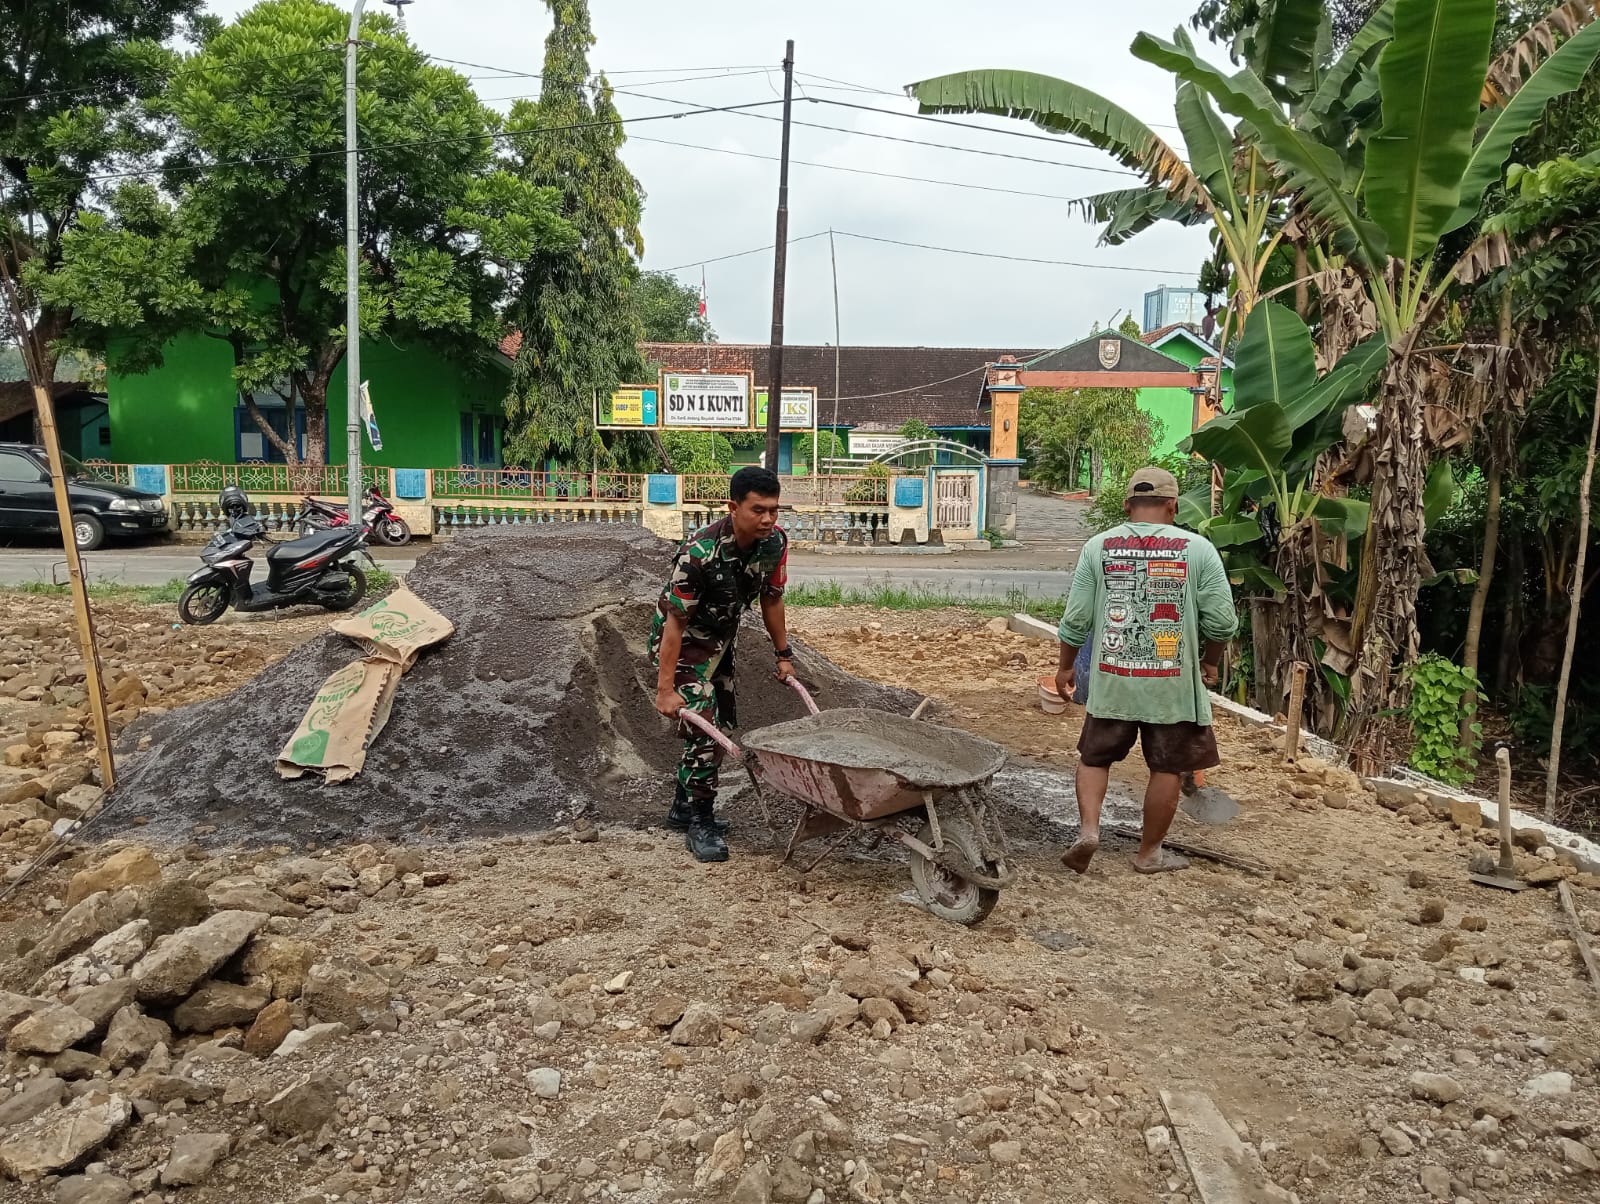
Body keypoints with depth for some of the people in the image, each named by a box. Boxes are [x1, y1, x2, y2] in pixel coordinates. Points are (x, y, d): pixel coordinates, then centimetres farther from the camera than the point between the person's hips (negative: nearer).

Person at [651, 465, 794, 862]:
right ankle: (700, 823, 3)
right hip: (681, 641, -7)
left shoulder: (776, 541, -17)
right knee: (704, 729, -14)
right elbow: (676, 621, -30)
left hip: (720, 639, 7)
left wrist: (784, 655, 6)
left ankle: (683, 807, 33)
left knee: (716, 726, 15)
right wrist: (665, 689, -28)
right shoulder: (701, 552, -35)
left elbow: (771, 599, 0)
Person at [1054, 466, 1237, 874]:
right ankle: (1150, 852, 23)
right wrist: (1209, 662, 13)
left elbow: (1076, 619, -1)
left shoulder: (1098, 547, -1)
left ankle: (1088, 829, 2)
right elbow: (1223, 622, -5)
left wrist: (1066, 666, 14)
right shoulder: (1198, 548, -5)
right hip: (1173, 686, -1)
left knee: (1095, 757, 18)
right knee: (1168, 768, 13)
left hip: (1111, 682, 2)